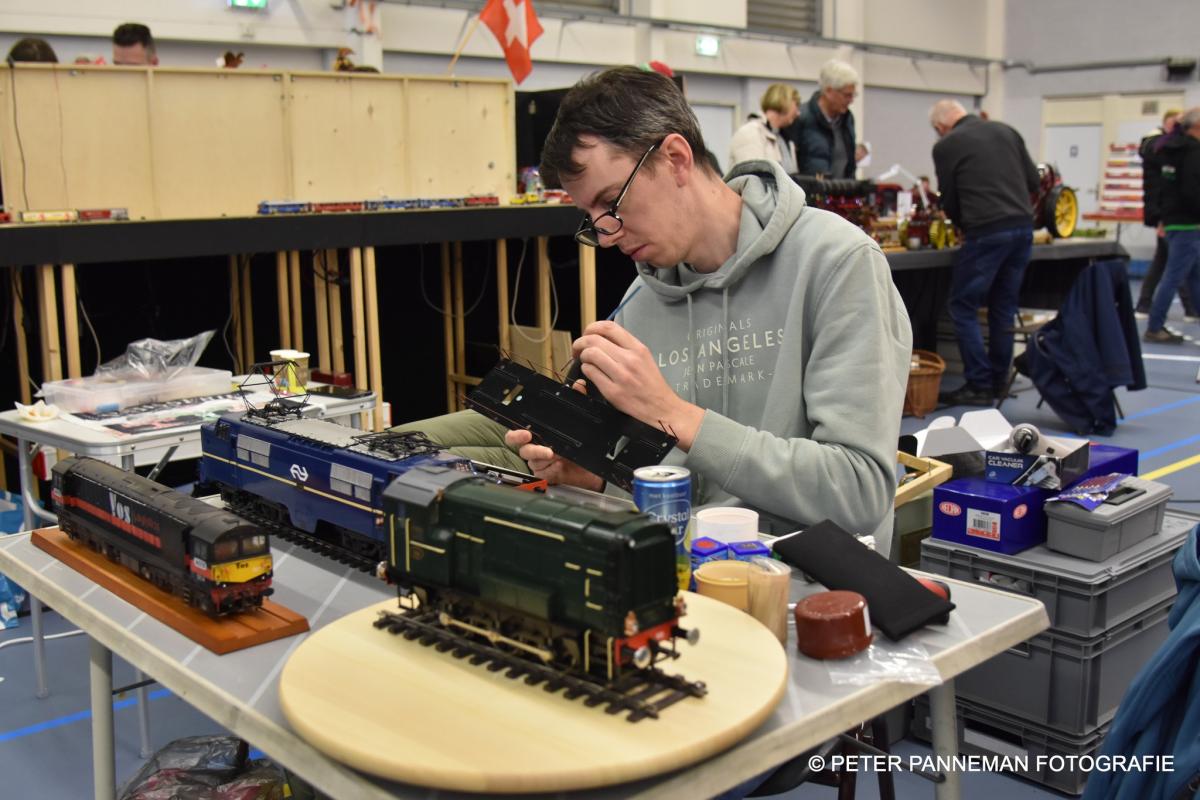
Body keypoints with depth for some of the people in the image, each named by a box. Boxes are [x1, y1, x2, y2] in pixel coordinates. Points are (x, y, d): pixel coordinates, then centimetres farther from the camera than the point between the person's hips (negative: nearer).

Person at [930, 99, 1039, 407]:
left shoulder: (946, 145, -1)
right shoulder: (1006, 131, 14)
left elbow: (949, 201, 5)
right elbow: (1033, 180, 15)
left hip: (986, 232, -6)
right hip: (1023, 226, 6)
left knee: (963, 308, 3)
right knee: (1003, 307, 14)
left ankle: (979, 385, 0)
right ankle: (998, 381, 20)